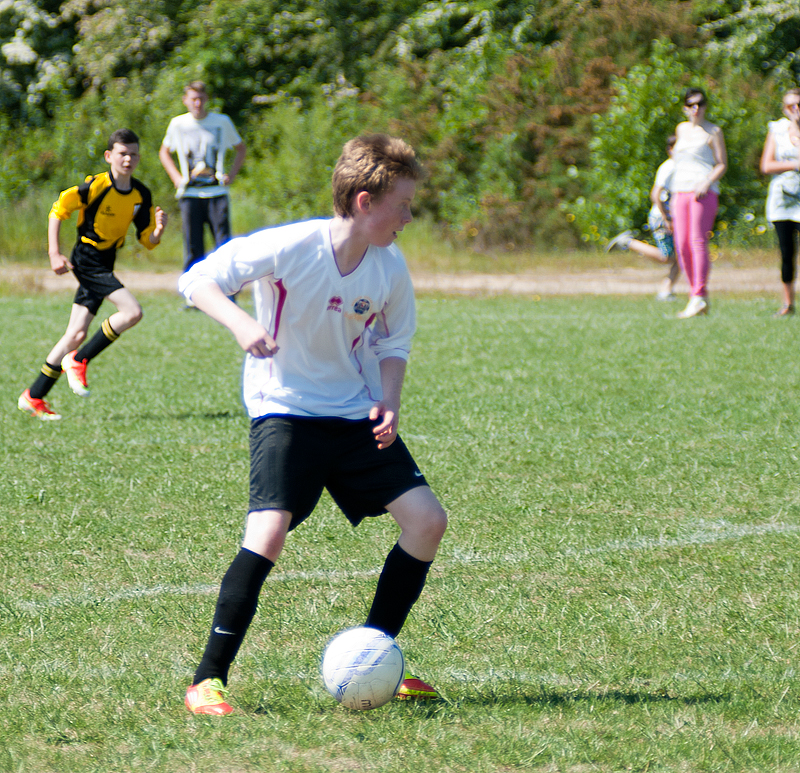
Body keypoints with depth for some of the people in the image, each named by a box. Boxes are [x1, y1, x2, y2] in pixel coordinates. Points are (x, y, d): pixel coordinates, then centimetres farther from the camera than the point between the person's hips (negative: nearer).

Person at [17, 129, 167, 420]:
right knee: (132, 311, -20)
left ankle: (34, 397, 12)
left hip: (104, 265, 7)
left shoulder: (141, 195, 4)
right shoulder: (96, 186, -15)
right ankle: (78, 360, -7)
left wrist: (158, 228, -16)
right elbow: (58, 211, -8)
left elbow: (148, 241, 6)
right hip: (87, 260, -7)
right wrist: (54, 254, -13)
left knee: (76, 334, 4)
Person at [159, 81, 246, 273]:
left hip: (217, 193, 0)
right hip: (190, 195, 0)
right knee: (193, 248, -1)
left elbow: (241, 148, 19)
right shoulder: (178, 124, 6)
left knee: (225, 248, -6)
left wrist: (231, 174, 5)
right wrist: (176, 177, 8)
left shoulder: (222, 122, 5)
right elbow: (164, 152, 22)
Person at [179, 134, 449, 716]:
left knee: (427, 519, -4)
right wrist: (240, 322, -36)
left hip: (357, 416, 6)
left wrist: (388, 403, -8)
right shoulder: (291, 247, -20)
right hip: (285, 408, -6)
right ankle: (208, 680, -15)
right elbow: (198, 280, -18)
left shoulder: (391, 268, -4)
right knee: (269, 530, -25)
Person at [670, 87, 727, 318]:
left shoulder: (713, 132, 2)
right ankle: (696, 296, 4)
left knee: (698, 241, -15)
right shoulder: (681, 129, 18)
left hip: (704, 192, -6)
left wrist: (706, 183, -16)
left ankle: (699, 296, -19)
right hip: (680, 192, 6)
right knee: (682, 245, -2)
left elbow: (722, 164, 0)